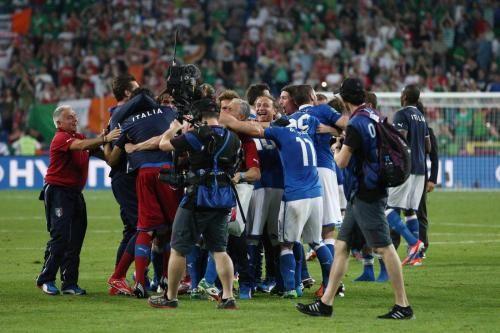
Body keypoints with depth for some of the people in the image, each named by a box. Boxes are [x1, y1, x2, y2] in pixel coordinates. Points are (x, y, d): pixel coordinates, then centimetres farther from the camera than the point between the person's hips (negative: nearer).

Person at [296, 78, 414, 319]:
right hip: (360, 196, 10)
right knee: (341, 246, 11)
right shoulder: (375, 117, 11)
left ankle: (403, 306, -5)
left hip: (365, 196, -10)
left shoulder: (356, 124, -17)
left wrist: (336, 149, 6)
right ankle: (326, 303, 14)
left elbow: (342, 162, -14)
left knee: (384, 247, -7)